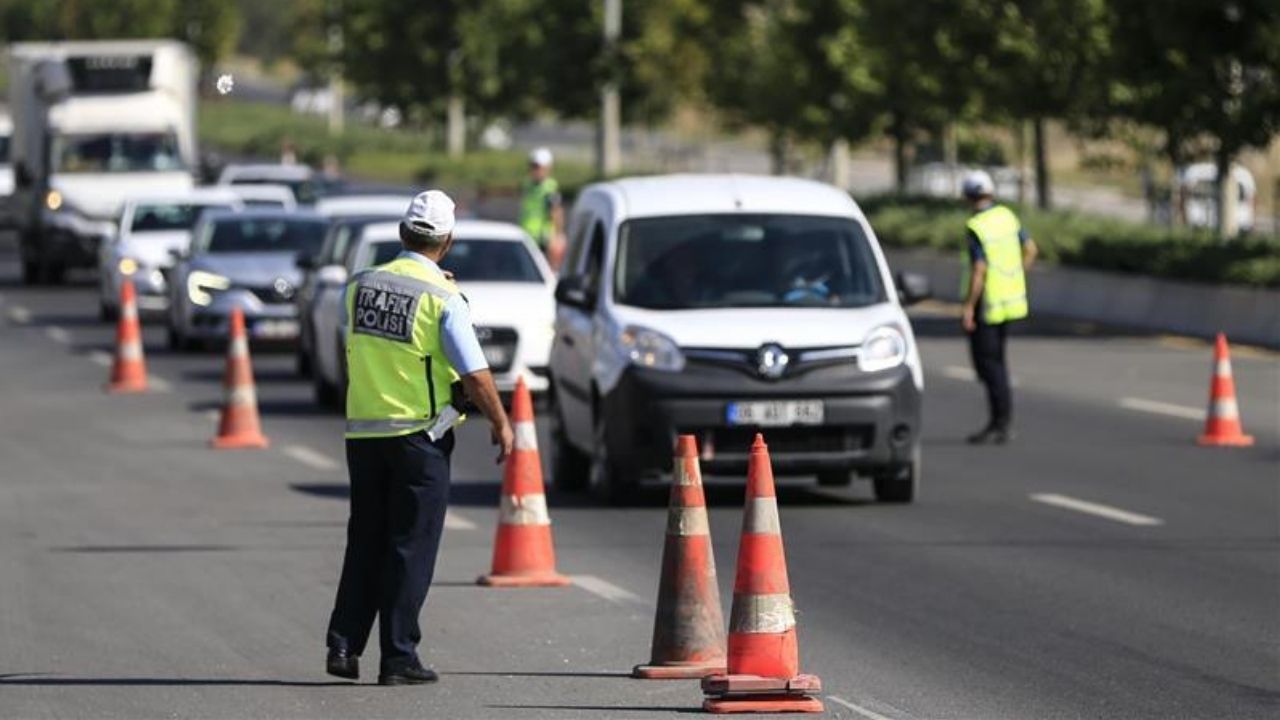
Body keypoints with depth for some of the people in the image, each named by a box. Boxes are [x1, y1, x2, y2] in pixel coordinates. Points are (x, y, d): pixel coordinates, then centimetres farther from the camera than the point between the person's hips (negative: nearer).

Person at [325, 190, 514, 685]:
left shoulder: (361, 285, 3)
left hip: (362, 433, 5)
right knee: (411, 547, 1)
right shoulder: (442, 298, -12)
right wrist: (501, 424, 1)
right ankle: (398, 657, 1)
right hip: (418, 435, -5)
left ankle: (344, 644, 6)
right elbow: (475, 373, -11)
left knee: (365, 543, 13)